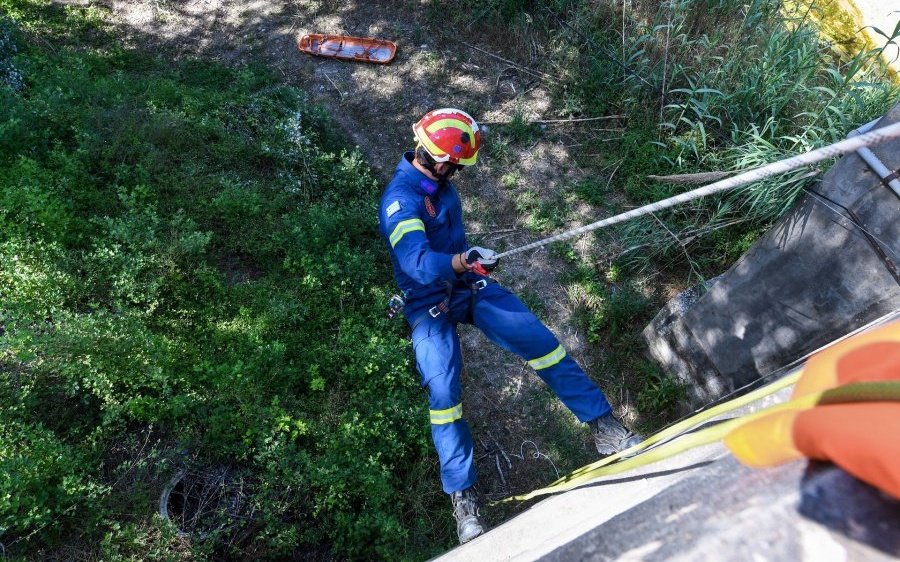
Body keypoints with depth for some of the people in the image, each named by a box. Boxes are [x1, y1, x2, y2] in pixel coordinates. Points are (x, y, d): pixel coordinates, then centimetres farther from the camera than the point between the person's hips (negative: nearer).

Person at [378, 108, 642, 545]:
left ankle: (604, 428, 3)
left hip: (469, 285, 7)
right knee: (443, 394, -12)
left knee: (541, 341, -6)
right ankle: (463, 498, 3)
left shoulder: (437, 181, 4)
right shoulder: (400, 199, -21)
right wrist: (461, 262, -52)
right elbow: (416, 260, -36)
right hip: (429, 304, -6)